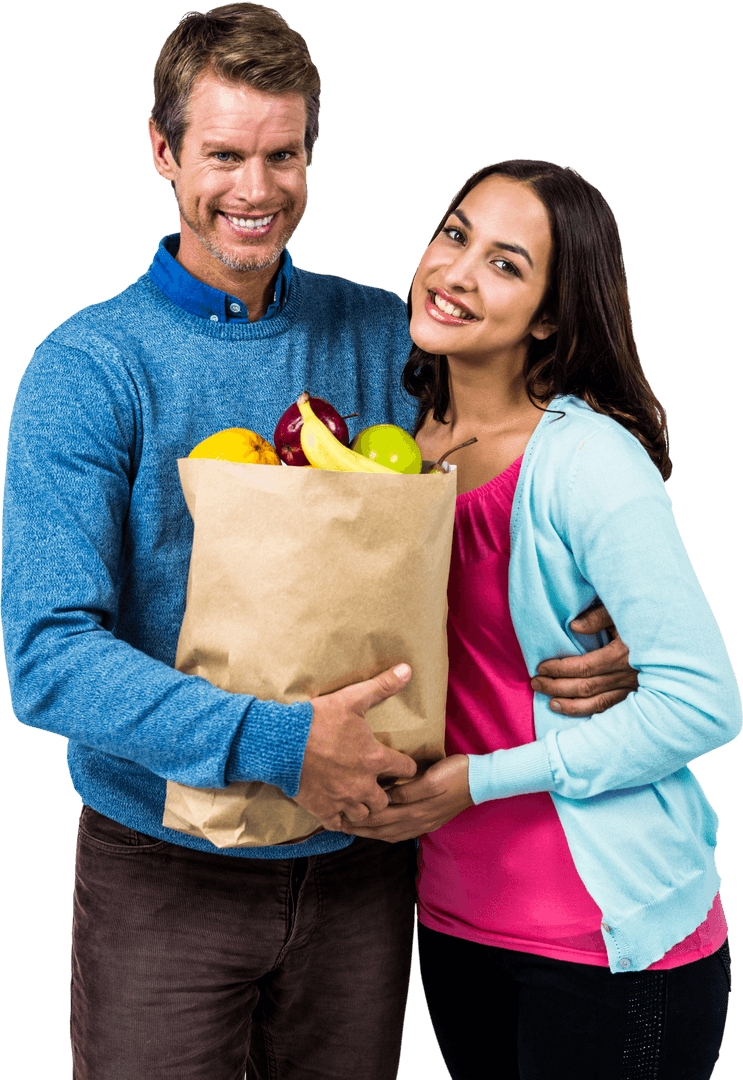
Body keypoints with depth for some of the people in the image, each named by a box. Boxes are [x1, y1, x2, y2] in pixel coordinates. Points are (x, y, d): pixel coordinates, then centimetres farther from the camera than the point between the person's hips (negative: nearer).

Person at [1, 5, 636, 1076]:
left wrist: (602, 642, -10)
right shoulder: (88, 367, -9)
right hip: (165, 868, -3)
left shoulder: (384, 337, 1)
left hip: (359, 857, 3)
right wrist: (272, 744, -26)